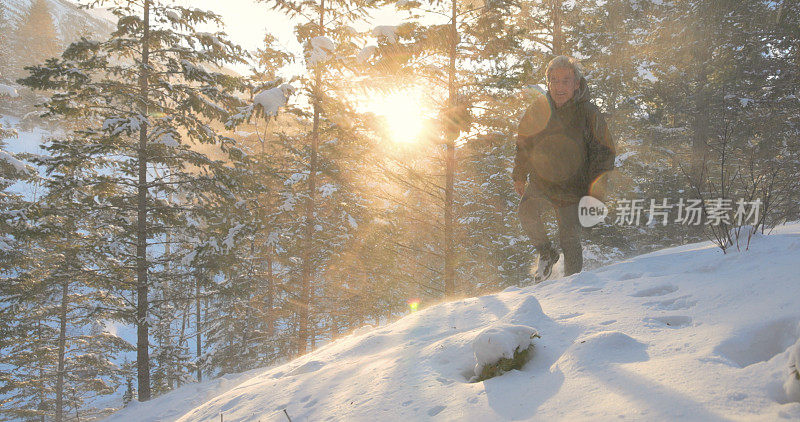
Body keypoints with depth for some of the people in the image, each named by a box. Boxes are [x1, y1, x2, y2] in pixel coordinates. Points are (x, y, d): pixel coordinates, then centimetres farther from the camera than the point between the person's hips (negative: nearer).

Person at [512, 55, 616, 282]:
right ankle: (546, 254, 3)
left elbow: (605, 152, -3)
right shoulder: (539, 108, -1)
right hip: (540, 182, 3)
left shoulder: (589, 113, -10)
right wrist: (519, 175, 16)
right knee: (527, 212, -23)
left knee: (569, 239, -6)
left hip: (573, 188, -3)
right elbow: (524, 142, 15)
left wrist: (597, 190, -11)